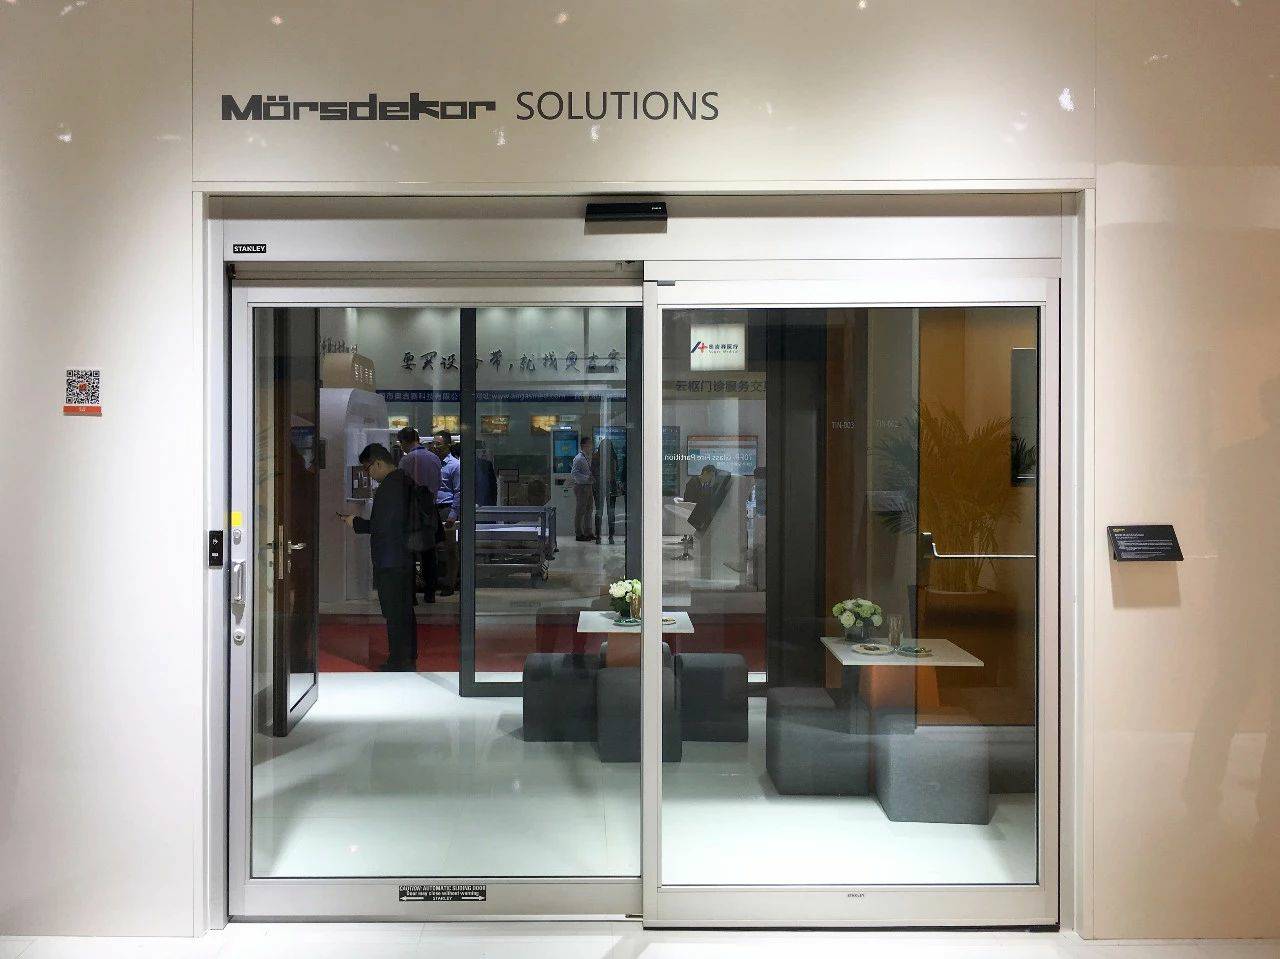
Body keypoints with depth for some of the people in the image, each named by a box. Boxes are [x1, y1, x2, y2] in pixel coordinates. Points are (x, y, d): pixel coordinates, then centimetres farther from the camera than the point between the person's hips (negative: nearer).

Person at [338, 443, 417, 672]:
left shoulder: (389, 486, -18)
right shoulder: (405, 480, 13)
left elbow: (383, 525, -22)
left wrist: (356, 523, -8)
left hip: (390, 562, -10)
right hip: (406, 558, 10)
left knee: (394, 613, -3)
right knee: (406, 611, 16)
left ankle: (398, 663, 3)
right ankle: (409, 659, 25)